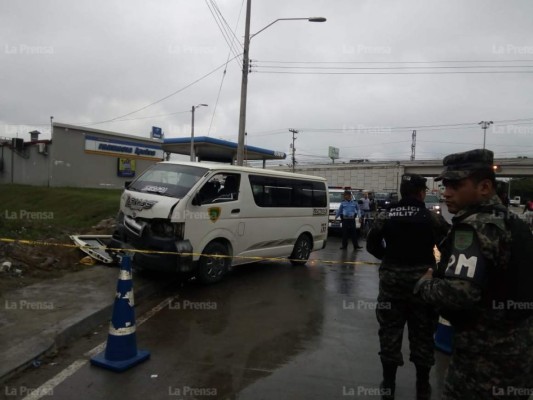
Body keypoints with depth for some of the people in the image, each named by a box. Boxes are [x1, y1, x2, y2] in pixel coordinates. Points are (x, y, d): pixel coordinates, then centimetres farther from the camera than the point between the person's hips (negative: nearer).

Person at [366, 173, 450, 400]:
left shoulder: (386, 216, -2)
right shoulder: (432, 218, -6)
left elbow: (372, 245, 0)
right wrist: (427, 261, 10)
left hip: (392, 279, 1)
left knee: (390, 332, 11)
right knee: (422, 334, 13)